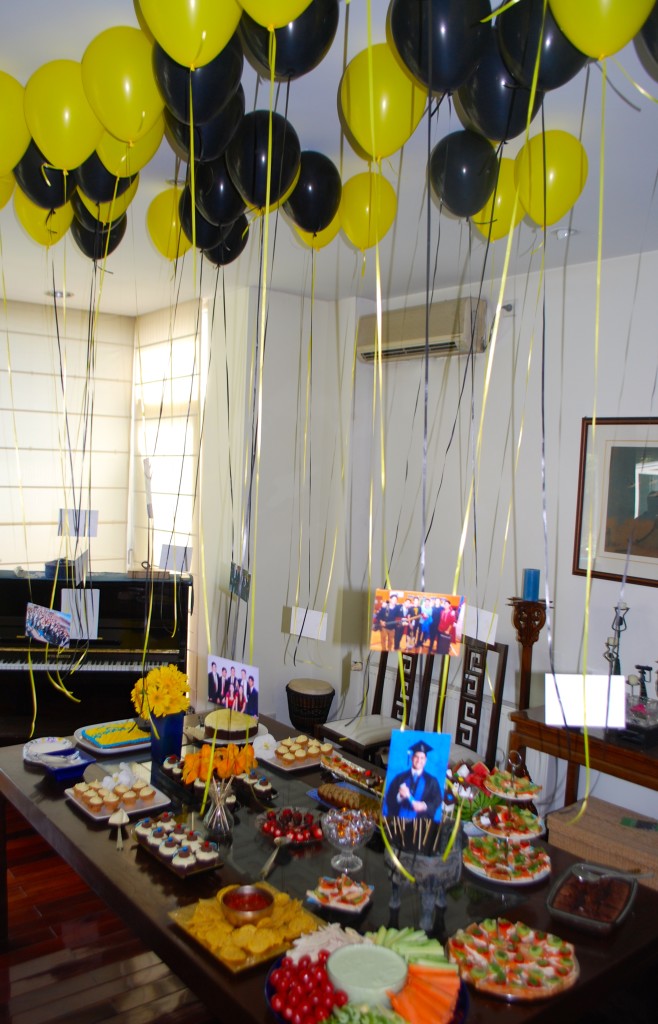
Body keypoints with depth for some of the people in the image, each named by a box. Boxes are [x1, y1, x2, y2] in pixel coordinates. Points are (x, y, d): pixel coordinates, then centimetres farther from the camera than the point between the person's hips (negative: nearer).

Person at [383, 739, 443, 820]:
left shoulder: (432, 781, 13)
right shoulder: (400, 778, 13)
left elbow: (437, 801, 4)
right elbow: (389, 798, 7)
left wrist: (425, 806, -14)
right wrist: (400, 796, -13)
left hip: (422, 821, 0)